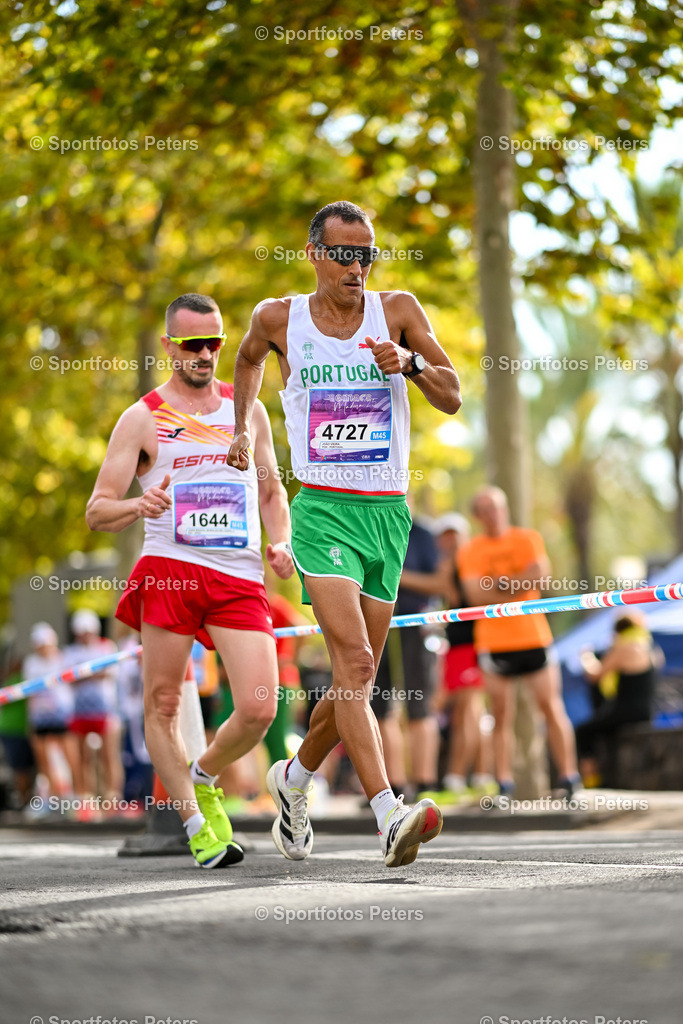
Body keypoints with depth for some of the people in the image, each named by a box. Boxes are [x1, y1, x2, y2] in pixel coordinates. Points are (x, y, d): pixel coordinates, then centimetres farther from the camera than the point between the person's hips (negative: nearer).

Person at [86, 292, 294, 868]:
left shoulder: (248, 410, 17)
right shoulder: (142, 419, 7)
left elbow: (271, 490, 27)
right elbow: (97, 512, 5)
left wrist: (280, 541, 7)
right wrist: (139, 506, -17)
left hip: (240, 576, 2)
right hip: (169, 568, -2)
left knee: (259, 710, -10)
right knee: (163, 705, -2)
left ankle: (204, 778, 20)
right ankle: (197, 824, 10)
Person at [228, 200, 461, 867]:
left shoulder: (397, 310, 4)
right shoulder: (279, 318, 4)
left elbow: (453, 398, -1)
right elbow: (248, 359, 28)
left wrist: (411, 363, -18)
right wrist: (242, 427, 26)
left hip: (389, 512, 3)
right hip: (323, 509, -3)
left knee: (357, 678, 10)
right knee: (352, 662, -21)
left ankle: (294, 779, 36)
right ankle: (390, 818, -30)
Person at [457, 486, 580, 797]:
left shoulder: (527, 539, 6)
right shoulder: (470, 551, 6)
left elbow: (538, 576, -9)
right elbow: (476, 595, -7)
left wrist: (497, 585, -7)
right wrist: (519, 583, -10)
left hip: (533, 638, 0)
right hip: (493, 641, 1)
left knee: (551, 707, -4)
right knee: (501, 715, -1)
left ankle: (568, 778, -1)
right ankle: (504, 784, 0)